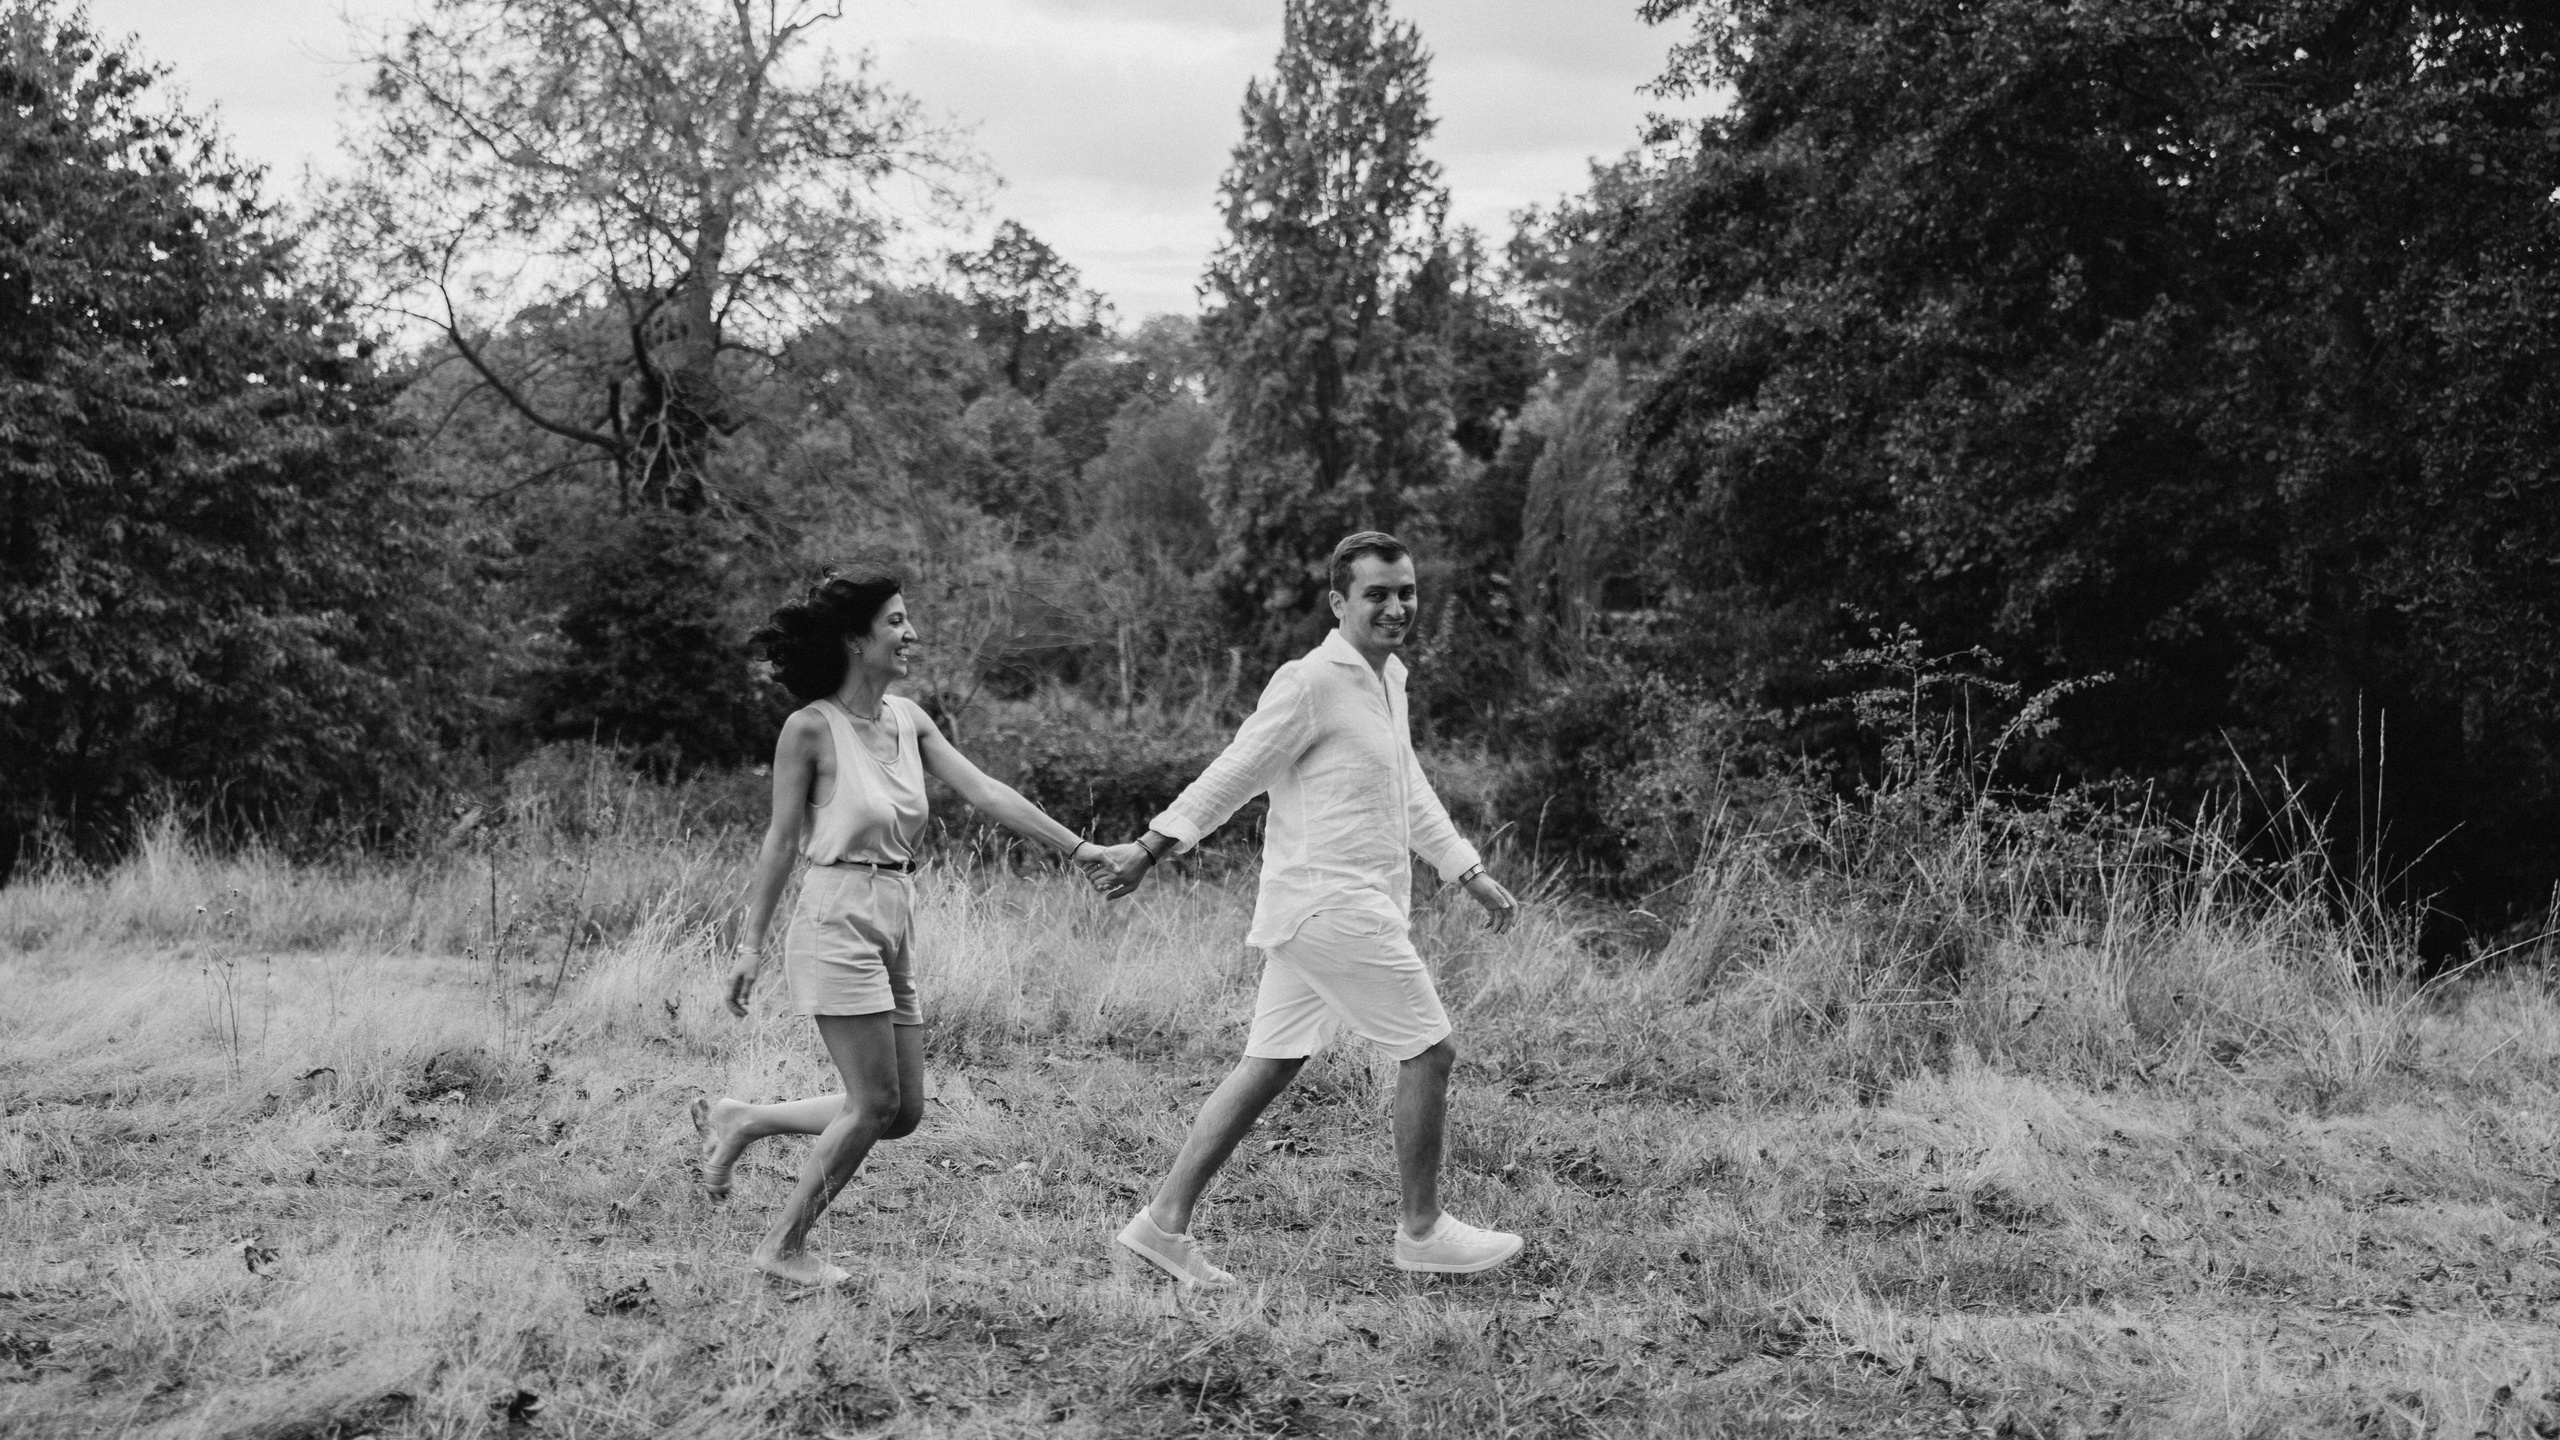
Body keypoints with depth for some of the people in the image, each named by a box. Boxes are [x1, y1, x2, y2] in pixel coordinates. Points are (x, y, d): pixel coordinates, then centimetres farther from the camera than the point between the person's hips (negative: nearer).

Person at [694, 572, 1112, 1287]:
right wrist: (751, 944, -6)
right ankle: (784, 1247, 10)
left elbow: (984, 792, 4)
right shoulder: (810, 727, -10)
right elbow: (781, 839, -6)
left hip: (895, 927, 7)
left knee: (903, 1111, 9)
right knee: (875, 1104, -6)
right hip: (837, 922, -7)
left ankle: (739, 1121, 23)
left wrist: (1076, 847, -2)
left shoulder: (908, 718, 8)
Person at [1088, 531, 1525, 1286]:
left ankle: (1165, 1220, 13)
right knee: (1429, 1053, -1)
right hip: (1330, 906, -9)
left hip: (1321, 911, 9)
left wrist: (1470, 872, 22)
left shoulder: (1388, 679, 16)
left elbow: (1410, 792, 25)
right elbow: (1234, 774, -11)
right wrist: (1150, 847, -8)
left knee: (1267, 1067, 10)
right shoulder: (1311, 684, -14)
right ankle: (1422, 1230, 12)